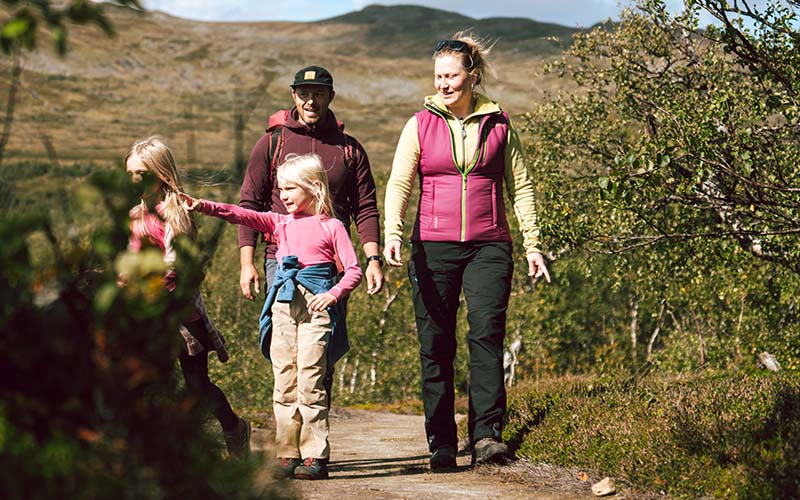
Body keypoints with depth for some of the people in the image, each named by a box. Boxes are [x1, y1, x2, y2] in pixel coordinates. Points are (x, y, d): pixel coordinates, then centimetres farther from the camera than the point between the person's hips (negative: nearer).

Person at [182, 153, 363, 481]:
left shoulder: (331, 227, 2)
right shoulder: (280, 223, 14)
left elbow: (353, 269, -1)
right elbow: (241, 215, 3)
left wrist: (333, 294, -16)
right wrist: (203, 206, -9)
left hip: (315, 306, -5)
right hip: (283, 305, 5)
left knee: (310, 382, -9)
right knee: (283, 383, 4)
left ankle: (315, 456, -4)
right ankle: (287, 455, 8)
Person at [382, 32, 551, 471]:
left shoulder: (498, 125, 8)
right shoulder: (421, 125, 6)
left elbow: (520, 186, 11)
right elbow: (399, 183, -1)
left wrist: (532, 245, 5)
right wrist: (392, 234, -18)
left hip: (488, 246, 0)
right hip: (433, 245, 0)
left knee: (486, 333, -16)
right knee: (435, 346, 0)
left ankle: (486, 436, -17)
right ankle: (441, 445, 6)